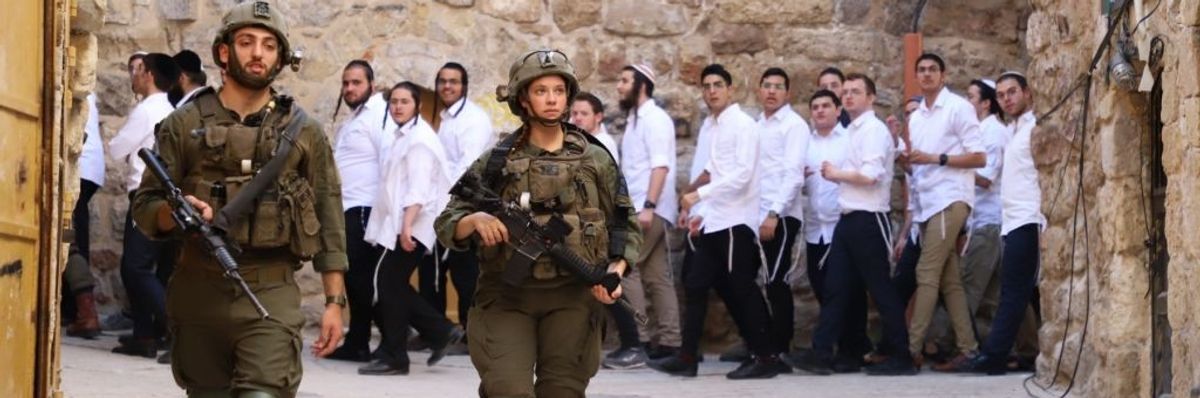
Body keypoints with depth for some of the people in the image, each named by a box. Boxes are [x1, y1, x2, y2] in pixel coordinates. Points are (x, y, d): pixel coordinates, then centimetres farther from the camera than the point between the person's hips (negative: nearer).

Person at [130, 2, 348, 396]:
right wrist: (175, 212, -18)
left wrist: (334, 301, 0)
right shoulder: (185, 124, 4)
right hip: (199, 293, 2)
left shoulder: (304, 133, 5)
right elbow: (144, 206, 5)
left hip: (271, 294, -2)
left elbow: (329, 223, 6)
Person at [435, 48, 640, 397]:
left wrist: (616, 270, -4)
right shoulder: (496, 162, 7)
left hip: (572, 296, 1)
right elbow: (446, 227, 6)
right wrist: (475, 220, -15)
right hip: (507, 296, -1)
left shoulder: (596, 160, 9)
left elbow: (625, 226, 13)